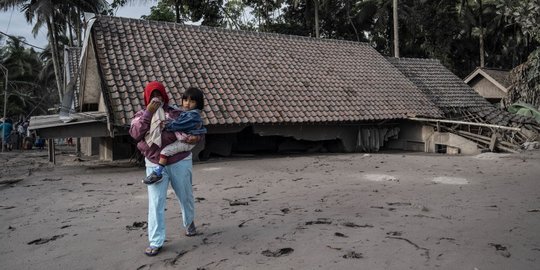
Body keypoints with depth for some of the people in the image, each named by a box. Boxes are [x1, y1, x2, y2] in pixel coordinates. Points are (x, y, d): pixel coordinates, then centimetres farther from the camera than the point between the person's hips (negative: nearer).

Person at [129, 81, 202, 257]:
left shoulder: (176, 113, 1)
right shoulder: (141, 115, 6)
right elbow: (135, 134, -13)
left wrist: (197, 137, -19)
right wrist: (148, 113, -18)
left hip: (180, 162, 0)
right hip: (155, 165, 0)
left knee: (186, 197, 15)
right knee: (155, 203, -5)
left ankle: (189, 223, 43)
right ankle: (156, 242, 4)